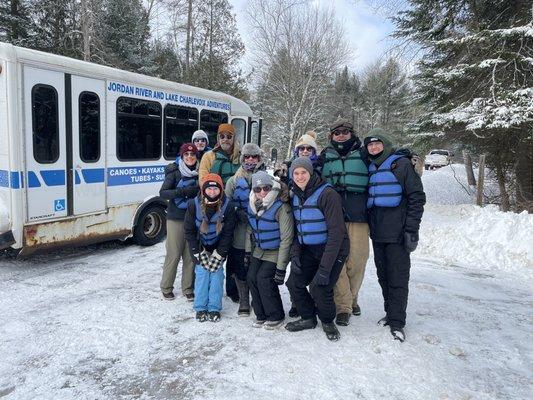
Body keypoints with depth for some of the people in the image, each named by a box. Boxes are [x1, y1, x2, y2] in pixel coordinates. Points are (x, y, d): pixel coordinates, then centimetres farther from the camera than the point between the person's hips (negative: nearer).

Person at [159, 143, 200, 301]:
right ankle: (166, 288, 18)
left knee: (190, 255, 6)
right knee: (173, 254, 1)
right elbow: (163, 193, -12)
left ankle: (188, 288, 20)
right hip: (176, 218, -3)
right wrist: (183, 191, -23)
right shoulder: (175, 172, -4)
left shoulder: (200, 173, 7)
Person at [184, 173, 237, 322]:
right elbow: (189, 231, -10)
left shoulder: (227, 206, -19)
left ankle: (214, 308, 10)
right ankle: (200, 308, 11)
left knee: (217, 274, -4)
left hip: (218, 247, 0)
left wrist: (218, 256, -14)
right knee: (201, 274, -5)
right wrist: (199, 254, -13)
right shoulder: (194, 205, -18)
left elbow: (228, 234, -12)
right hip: (200, 247, 0)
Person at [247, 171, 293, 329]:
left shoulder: (281, 208, -26)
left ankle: (276, 316, 6)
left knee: (264, 279, -15)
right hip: (259, 251, 6)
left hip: (276, 252, -6)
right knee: (252, 277, -4)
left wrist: (281, 268, -21)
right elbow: (250, 230, 11)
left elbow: (286, 239, -23)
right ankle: (261, 314, 15)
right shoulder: (252, 205, -5)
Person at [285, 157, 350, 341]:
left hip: (333, 249, -6)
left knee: (319, 288, -19)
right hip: (309, 250, 7)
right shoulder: (296, 196, 3)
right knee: (294, 283, -3)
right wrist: (295, 254, -5)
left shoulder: (327, 194, -21)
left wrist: (325, 268, -27)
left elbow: (336, 233, -24)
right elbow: (296, 229, 11)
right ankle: (308, 318, 21)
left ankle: (328, 321, 11)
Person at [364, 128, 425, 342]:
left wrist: (412, 229, -14)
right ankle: (390, 313, 26)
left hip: (397, 232, -6)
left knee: (398, 276, -2)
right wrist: (369, 226, 15)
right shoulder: (370, 169, 15)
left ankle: (397, 322, 6)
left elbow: (417, 197, -7)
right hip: (377, 232, 6)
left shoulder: (401, 164, -3)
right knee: (383, 275, 12)